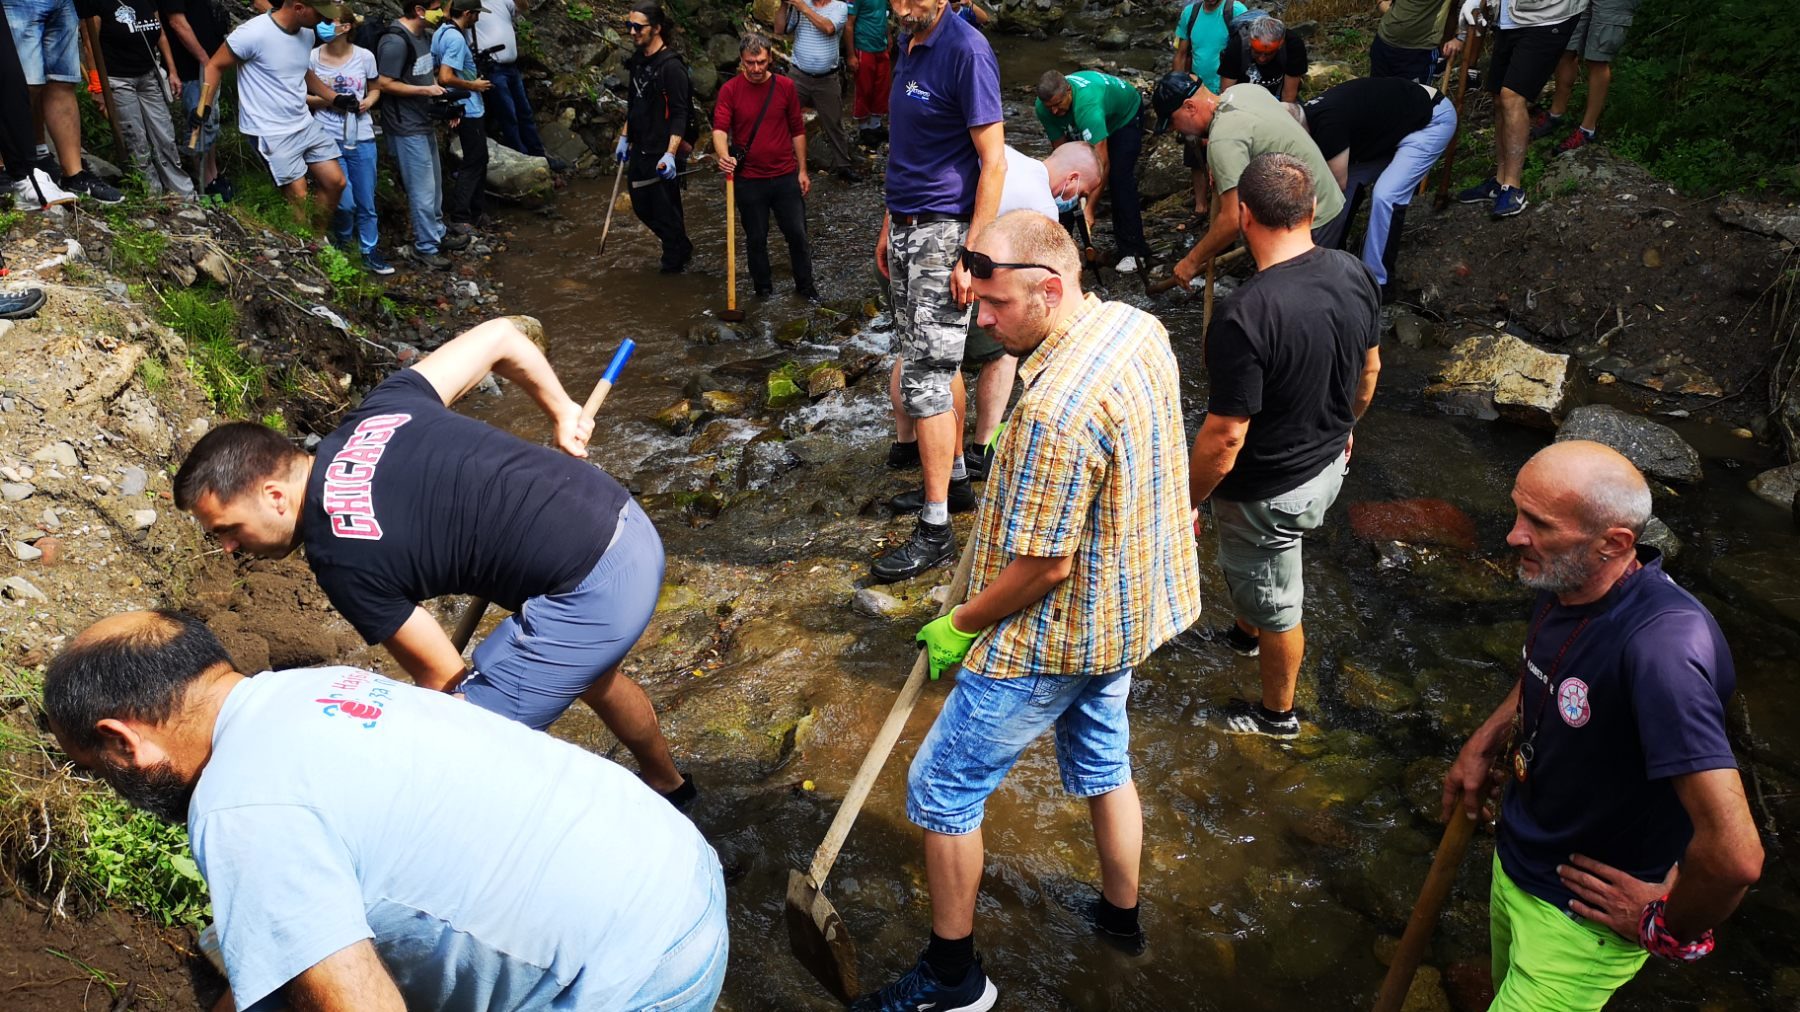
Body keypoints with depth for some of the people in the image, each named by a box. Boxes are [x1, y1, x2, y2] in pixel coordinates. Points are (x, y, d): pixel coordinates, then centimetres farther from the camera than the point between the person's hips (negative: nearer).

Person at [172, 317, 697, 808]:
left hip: (589, 599, -9)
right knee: (584, 670, 37)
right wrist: (561, 411, 23)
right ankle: (668, 787, 61)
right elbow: (499, 335, 10)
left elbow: (443, 680, -4)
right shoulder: (376, 411, 4)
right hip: (630, 527, 9)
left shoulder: (340, 560, -13)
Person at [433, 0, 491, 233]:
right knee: (474, 162, -3)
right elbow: (445, 78, -29)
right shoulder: (456, 39, -23)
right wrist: (474, 85, -16)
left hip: (466, 108, 10)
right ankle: (459, 219, -3)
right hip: (469, 109, -10)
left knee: (478, 159, 22)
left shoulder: (442, 31, 8)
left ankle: (476, 209, 34)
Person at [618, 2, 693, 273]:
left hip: (662, 154, -9)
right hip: (640, 150, 9)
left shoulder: (671, 66, -17)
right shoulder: (638, 61, 8)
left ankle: (673, 266, 19)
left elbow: (680, 114, -21)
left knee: (665, 211, 1)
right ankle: (682, 248, 36)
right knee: (642, 207, 17)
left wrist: (670, 154, -28)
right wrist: (625, 137, 20)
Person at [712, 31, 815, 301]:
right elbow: (719, 129, -16)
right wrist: (723, 155, -37)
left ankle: (805, 286, 22)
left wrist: (802, 170, 6)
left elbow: (797, 131, 7)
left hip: (785, 176, 1)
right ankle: (763, 287, 27)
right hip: (748, 180, -1)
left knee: (797, 234, 5)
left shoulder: (785, 87, 0)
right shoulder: (730, 90, -6)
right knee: (756, 239, 10)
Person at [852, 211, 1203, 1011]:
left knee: (942, 789, 7)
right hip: (1129, 612, 9)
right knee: (1104, 764, 28)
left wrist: (958, 628, -10)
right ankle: (1121, 914, 50)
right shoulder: (1139, 327, -5)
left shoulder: (1055, 410, -33)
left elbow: (1044, 566, -26)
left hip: (1055, 638, -9)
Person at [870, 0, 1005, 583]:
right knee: (934, 362, 17)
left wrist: (971, 256, -20)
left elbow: (993, 163, -17)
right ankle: (955, 472, 32)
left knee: (925, 376, -8)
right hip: (907, 229, 8)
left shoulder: (966, 51, -15)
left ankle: (935, 530, -2)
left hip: (943, 233, -8)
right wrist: (890, 224, 17)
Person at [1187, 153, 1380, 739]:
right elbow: (1369, 370, 6)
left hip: (1269, 493, -7)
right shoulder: (1354, 274, -11)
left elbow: (1224, 441, -29)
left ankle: (1278, 714, 42)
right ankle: (1247, 633, 62)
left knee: (1275, 607, 17)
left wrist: (1184, 504, -13)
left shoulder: (1244, 317, -35)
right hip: (1329, 466, 7)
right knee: (1246, 566, 34)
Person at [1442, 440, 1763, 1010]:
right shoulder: (1562, 584, -10)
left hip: (1580, 918, -8)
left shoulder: (1662, 646, -37)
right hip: (1516, 862, 8)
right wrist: (1484, 743, 5)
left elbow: (1734, 853, -40)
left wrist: (1668, 929, -22)